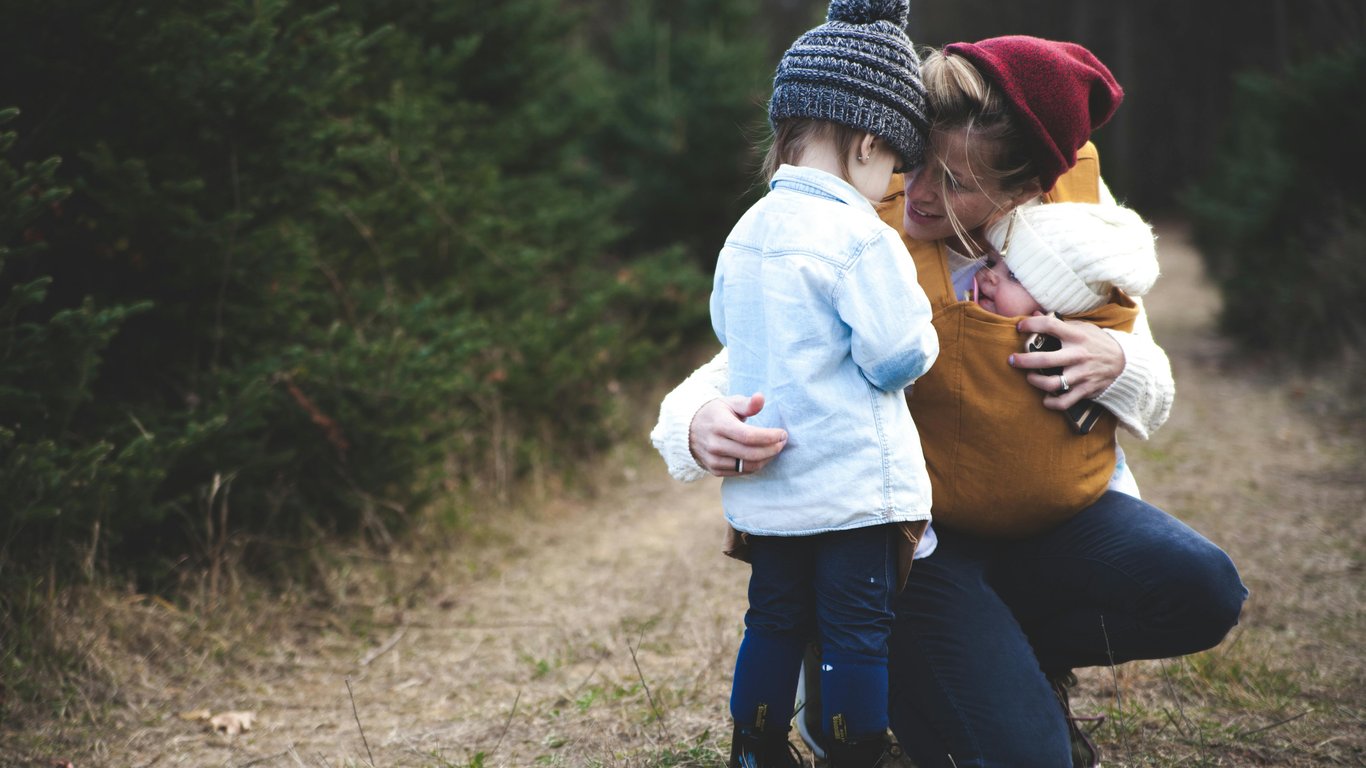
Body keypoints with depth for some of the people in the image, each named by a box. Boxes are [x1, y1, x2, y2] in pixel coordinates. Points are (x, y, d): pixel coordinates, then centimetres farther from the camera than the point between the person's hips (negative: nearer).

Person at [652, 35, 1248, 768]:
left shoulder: (1080, 201, -5)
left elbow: (1153, 397, 6)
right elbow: (739, 371, -15)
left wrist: (1115, 364, -20)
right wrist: (701, 427, -40)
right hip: (915, 534, -4)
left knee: (1199, 589, -23)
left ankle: (1020, 660, 8)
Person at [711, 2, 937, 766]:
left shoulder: (746, 232, 6)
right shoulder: (861, 237, -17)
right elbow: (897, 358, -18)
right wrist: (922, 334, 3)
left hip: (765, 488, 7)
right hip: (855, 483, -7)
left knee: (775, 622, 17)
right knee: (860, 632, 4)